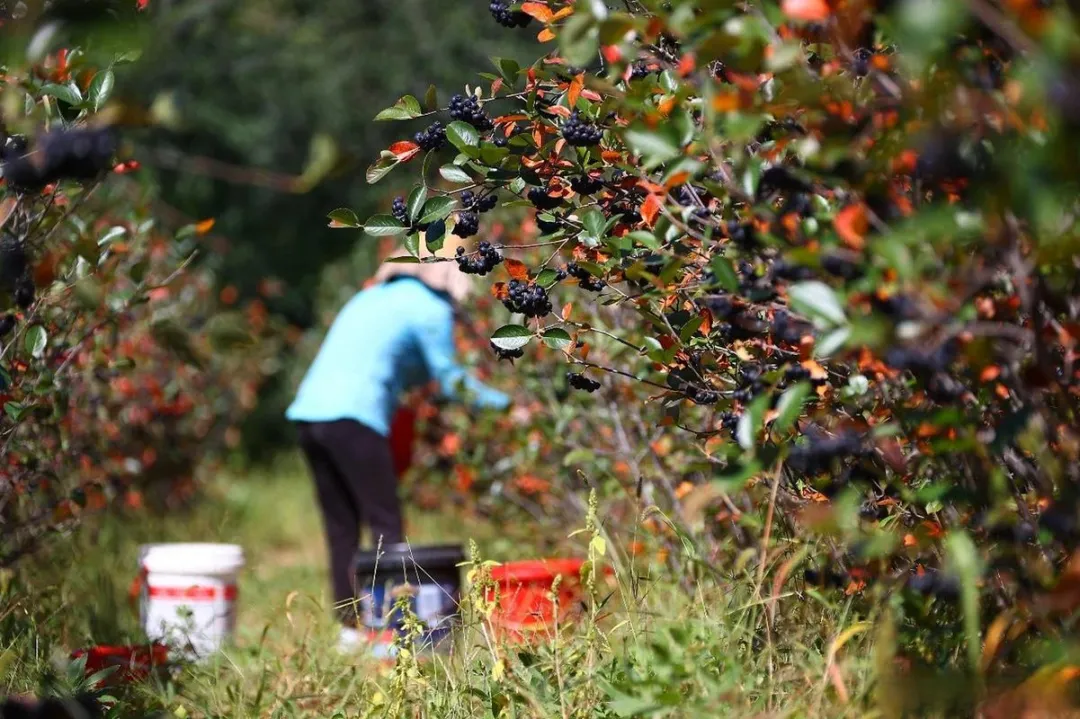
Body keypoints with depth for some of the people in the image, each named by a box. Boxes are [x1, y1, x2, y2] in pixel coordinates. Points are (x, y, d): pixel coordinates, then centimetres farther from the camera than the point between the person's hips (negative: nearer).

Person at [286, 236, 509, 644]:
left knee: (341, 527, 12)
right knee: (385, 525, -1)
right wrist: (502, 403, 14)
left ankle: (350, 626, 14)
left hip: (308, 410, 8)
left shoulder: (372, 297, 25)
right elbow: (451, 380, 3)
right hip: (353, 418, -8)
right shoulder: (431, 309, 2)